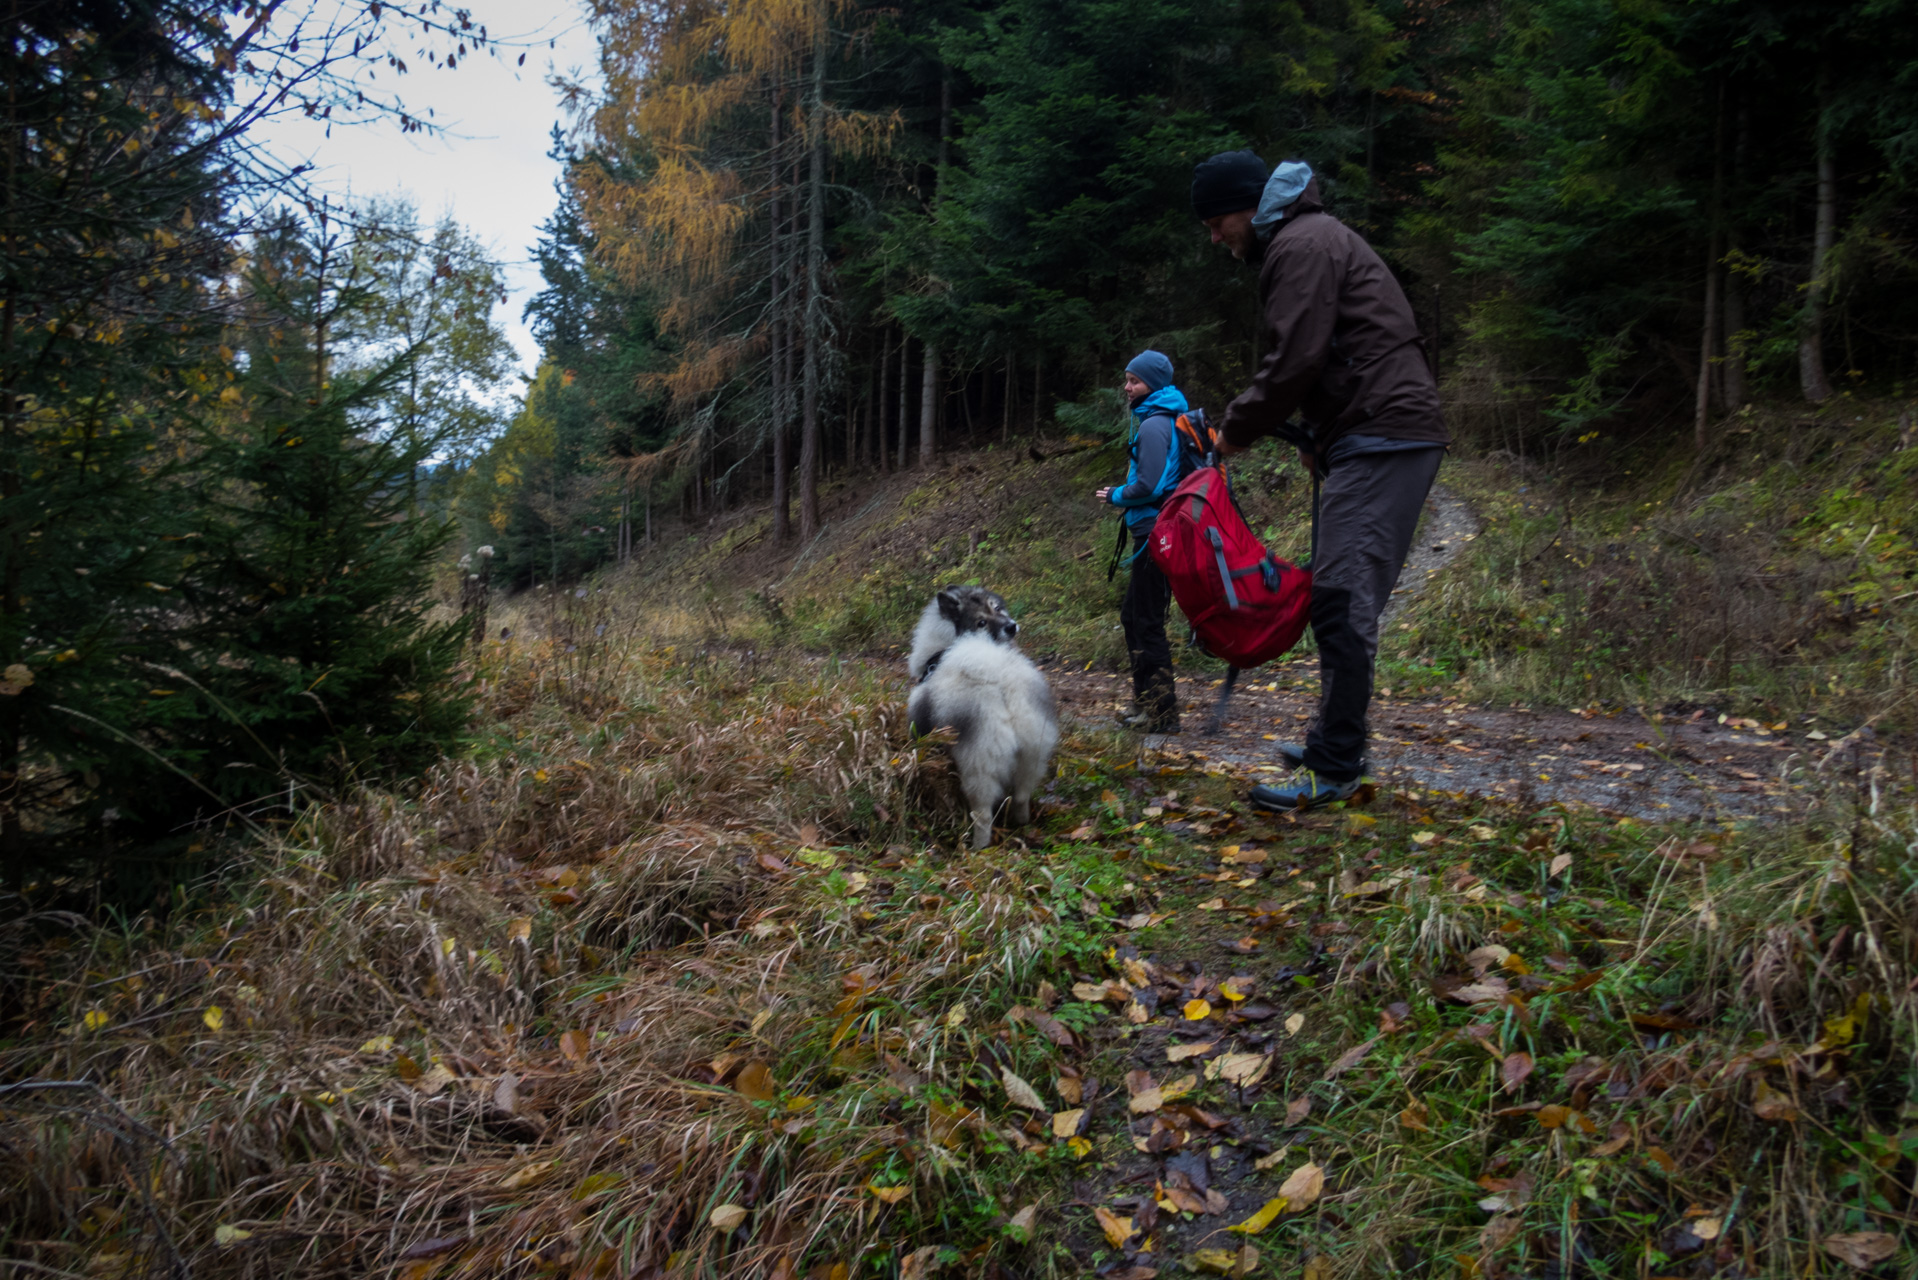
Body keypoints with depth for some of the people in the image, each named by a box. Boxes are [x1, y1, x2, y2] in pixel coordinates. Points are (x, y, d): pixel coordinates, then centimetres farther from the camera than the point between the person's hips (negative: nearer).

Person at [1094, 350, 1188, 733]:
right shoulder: (1162, 419, 17)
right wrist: (1124, 493, 13)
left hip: (1155, 533, -11)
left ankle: (1163, 713, -4)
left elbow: (1150, 487, -20)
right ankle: (1147, 702, 24)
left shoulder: (1154, 425, -15)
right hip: (1155, 532, 11)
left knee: (1146, 622, -8)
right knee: (1133, 615, 16)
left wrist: (1116, 496, -4)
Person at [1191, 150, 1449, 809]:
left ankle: (1335, 769, -10)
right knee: (1341, 596, 13)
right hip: (1381, 435, 11)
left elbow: (1295, 360, -17)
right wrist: (1314, 435, 17)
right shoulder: (1307, 239, 26)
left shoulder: (1303, 245, -8)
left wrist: (1237, 430, -5)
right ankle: (1334, 742, 21)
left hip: (1382, 437, -11)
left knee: (1343, 599, -13)